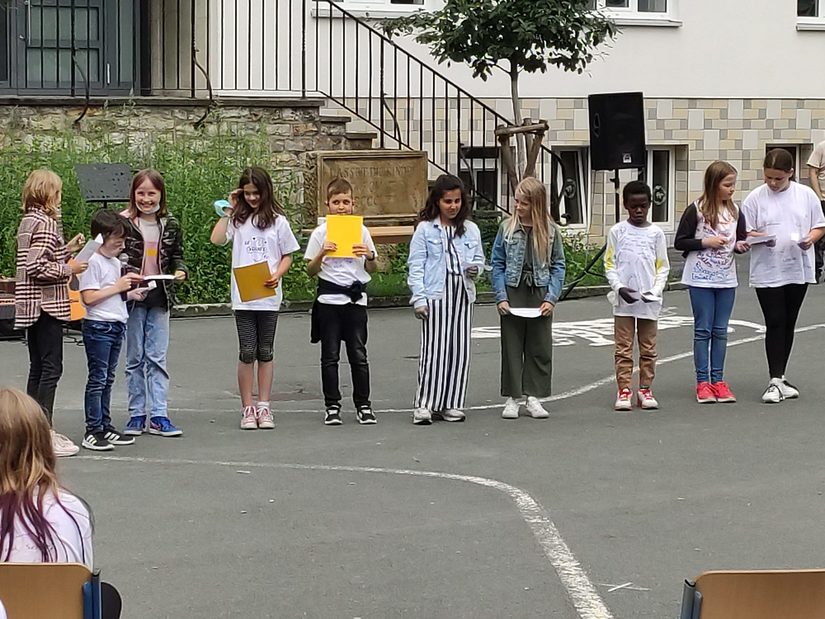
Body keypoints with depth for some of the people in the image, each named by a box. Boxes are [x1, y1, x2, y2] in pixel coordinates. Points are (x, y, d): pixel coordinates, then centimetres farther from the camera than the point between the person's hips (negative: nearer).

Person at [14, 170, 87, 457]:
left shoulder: (28, 221, 13)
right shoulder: (46, 223, -15)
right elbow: (37, 267, -23)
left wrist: (67, 249, 14)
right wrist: (68, 268, -12)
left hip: (32, 305, 10)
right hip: (46, 304, -10)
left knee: (38, 368, 13)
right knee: (51, 368, -7)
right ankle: (45, 433, -7)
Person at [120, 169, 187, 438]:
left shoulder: (170, 225, 6)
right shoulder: (123, 223, -5)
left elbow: (177, 255, 16)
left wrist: (180, 271, -6)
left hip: (159, 297, 2)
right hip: (132, 298, -2)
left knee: (157, 357, 3)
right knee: (135, 358, 7)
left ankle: (158, 415, 5)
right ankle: (136, 414, 13)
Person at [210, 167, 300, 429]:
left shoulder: (277, 220, 3)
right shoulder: (237, 219, 5)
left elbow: (287, 256, 6)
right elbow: (217, 239, -10)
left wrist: (277, 275, -12)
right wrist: (228, 210, -4)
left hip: (268, 296, 0)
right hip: (243, 296, 0)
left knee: (265, 352, 7)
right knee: (247, 352, 0)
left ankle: (264, 407, 12)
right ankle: (247, 408, 5)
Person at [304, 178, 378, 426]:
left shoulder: (361, 231, 6)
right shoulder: (321, 233, 1)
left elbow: (371, 270, 11)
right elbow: (311, 270, 2)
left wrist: (369, 256, -10)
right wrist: (322, 254, -15)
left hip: (356, 298, 1)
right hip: (329, 300, -1)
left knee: (358, 354, 2)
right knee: (330, 356, 4)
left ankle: (363, 405, 10)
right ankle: (332, 406, 10)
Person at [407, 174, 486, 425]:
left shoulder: (471, 229, 12)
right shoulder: (425, 229, 1)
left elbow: (479, 257, 20)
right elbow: (416, 266, -1)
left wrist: (476, 268, -5)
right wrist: (419, 299, -9)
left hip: (462, 294, 4)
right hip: (435, 295, -4)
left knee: (460, 350, 4)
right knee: (433, 349, -8)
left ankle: (450, 404, 12)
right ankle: (424, 405, -5)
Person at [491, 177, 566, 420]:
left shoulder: (551, 231, 0)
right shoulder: (507, 228, -1)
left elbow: (558, 266, 3)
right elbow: (497, 264, 1)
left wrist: (551, 298, -7)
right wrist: (501, 297, -8)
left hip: (540, 295, 1)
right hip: (513, 293, -1)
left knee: (540, 348, 5)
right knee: (512, 347, 4)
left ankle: (533, 397, 14)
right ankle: (512, 398, 10)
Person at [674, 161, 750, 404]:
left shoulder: (735, 212, 6)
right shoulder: (695, 210, -8)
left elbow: (741, 241, 14)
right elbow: (679, 242, -6)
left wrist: (741, 246, -8)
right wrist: (706, 242, -16)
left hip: (726, 279, 4)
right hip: (700, 278, -4)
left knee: (720, 331, 7)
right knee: (703, 330, 1)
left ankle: (718, 380, 12)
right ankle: (702, 382, 5)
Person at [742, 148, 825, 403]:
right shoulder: (755, 198, -3)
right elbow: (745, 233, 0)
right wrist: (761, 238, -20)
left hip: (799, 270, 3)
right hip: (767, 273, -2)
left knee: (788, 325, 11)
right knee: (775, 324, -6)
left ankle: (780, 377, 22)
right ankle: (775, 381, -4)